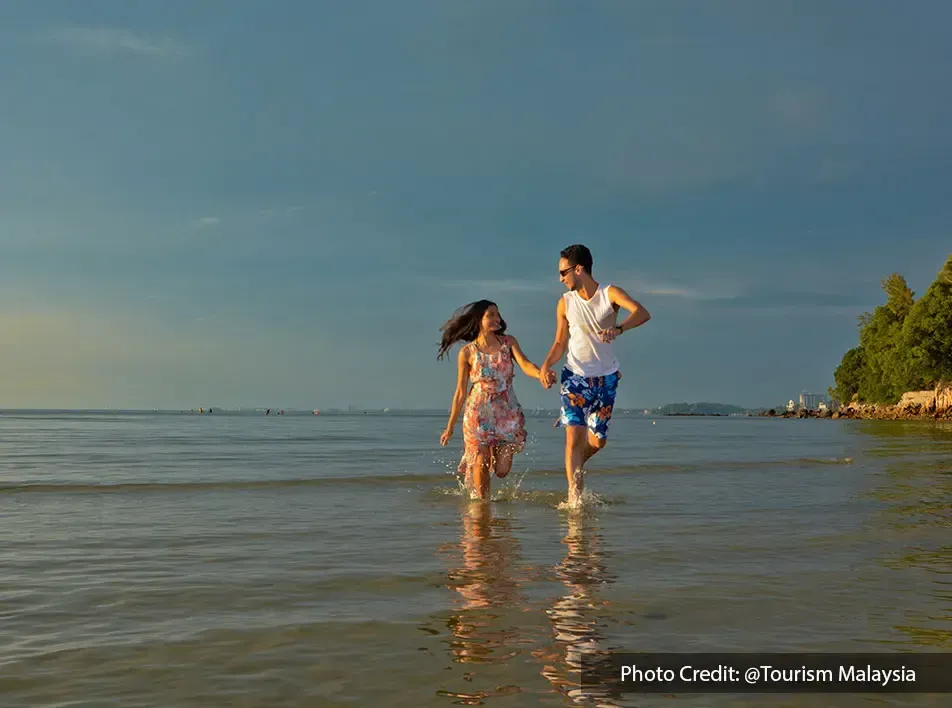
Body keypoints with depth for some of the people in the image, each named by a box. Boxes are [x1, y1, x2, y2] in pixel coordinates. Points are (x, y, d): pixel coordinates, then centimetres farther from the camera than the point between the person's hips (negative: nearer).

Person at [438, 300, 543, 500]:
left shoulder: (508, 342, 1)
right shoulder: (467, 352, -4)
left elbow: (525, 364, -15)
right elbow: (460, 392, 1)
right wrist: (450, 426, 4)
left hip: (507, 412, 2)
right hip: (478, 412, -2)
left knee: (502, 470, 2)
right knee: (481, 463, -2)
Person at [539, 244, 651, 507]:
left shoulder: (610, 293, -8)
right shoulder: (565, 303, -1)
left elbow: (642, 313, -25)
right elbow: (560, 342, 7)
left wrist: (618, 329, -43)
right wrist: (546, 365, -12)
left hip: (606, 377, 0)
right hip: (575, 376, 0)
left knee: (598, 441, 7)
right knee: (575, 436, -14)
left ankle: (575, 467, 38)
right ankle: (574, 496, -11)